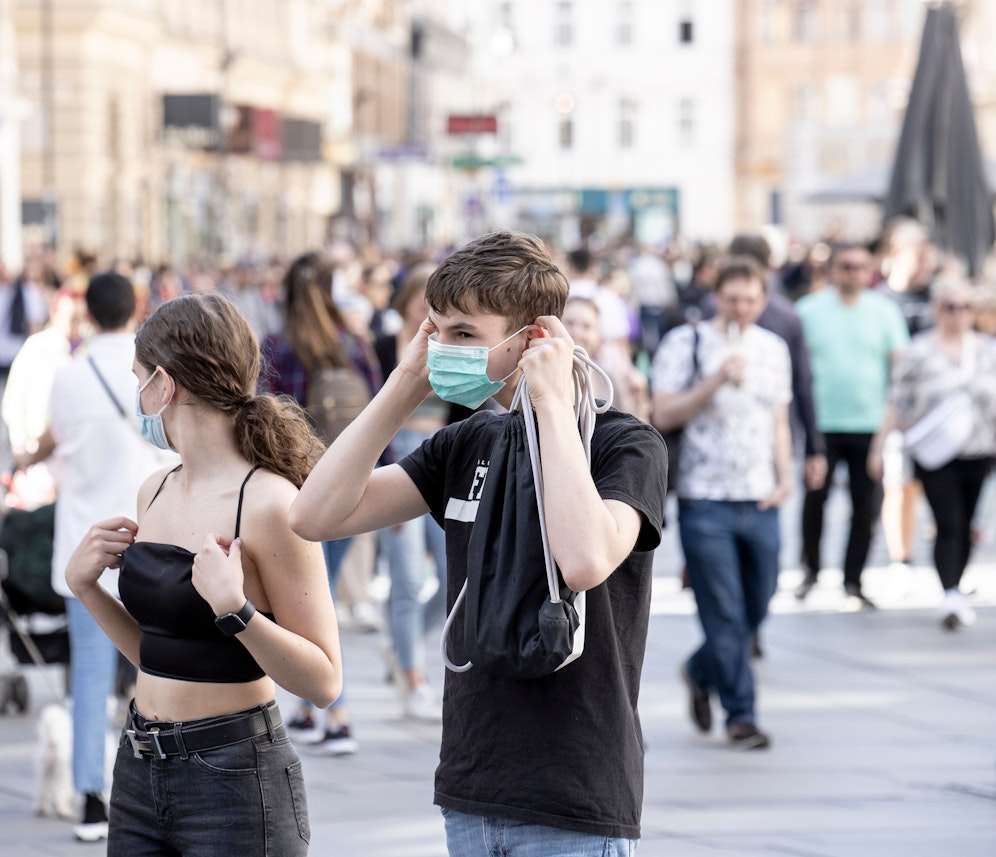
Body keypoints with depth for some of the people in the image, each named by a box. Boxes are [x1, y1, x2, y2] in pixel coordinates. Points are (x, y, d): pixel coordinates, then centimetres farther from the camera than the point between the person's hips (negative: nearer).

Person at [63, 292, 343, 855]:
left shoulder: (268, 504, -14)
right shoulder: (156, 493, 10)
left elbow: (324, 681, -15)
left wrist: (233, 608, -27)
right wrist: (84, 584, 5)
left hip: (235, 777, -7)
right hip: (140, 770, 7)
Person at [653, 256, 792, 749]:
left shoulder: (774, 349, 13)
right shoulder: (684, 343, -3)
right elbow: (664, 415, -10)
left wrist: (784, 478, 6)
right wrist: (715, 380, -19)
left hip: (760, 503, 5)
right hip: (705, 500, -5)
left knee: (757, 609, 10)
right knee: (725, 615, -5)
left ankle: (701, 672, 35)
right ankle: (740, 714, 4)